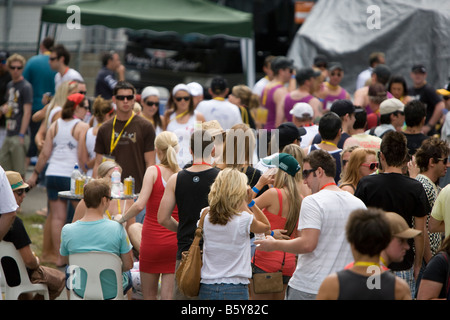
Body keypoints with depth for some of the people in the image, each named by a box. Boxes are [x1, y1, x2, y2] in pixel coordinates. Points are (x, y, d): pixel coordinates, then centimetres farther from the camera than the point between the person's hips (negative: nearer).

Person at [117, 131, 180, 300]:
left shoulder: (153, 171, -8)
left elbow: (140, 205, -18)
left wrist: (121, 219, -3)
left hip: (152, 238, -2)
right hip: (176, 241, 2)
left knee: (149, 295, 12)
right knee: (168, 296, 3)